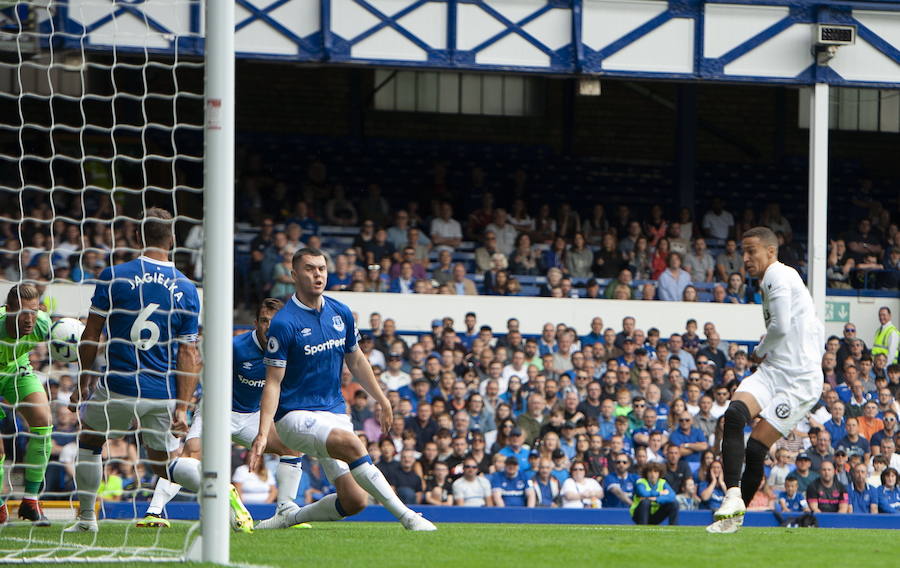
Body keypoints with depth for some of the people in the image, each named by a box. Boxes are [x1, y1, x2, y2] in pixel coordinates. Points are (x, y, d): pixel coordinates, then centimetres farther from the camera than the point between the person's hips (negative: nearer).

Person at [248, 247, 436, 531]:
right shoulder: (283, 323, -12)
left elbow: (356, 361, 22)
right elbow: (273, 382, -12)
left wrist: (382, 401, 25)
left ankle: (290, 518, 19)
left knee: (354, 500, -5)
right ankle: (407, 517, -32)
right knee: (351, 443, -34)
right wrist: (263, 434, -21)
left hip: (334, 411, 6)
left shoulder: (341, 313, 7)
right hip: (295, 415, -6)